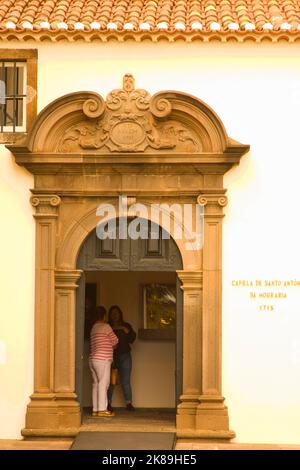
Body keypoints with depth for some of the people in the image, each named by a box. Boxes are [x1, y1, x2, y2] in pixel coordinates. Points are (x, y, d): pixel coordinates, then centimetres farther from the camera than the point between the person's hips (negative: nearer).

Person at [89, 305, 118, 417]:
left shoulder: (94, 328, 18)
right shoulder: (106, 326, -6)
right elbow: (115, 341, 1)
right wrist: (112, 345, 20)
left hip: (93, 360, 8)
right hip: (102, 359, -8)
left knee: (96, 384, 8)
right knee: (103, 383, -9)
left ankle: (95, 409, 7)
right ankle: (102, 409, -13)